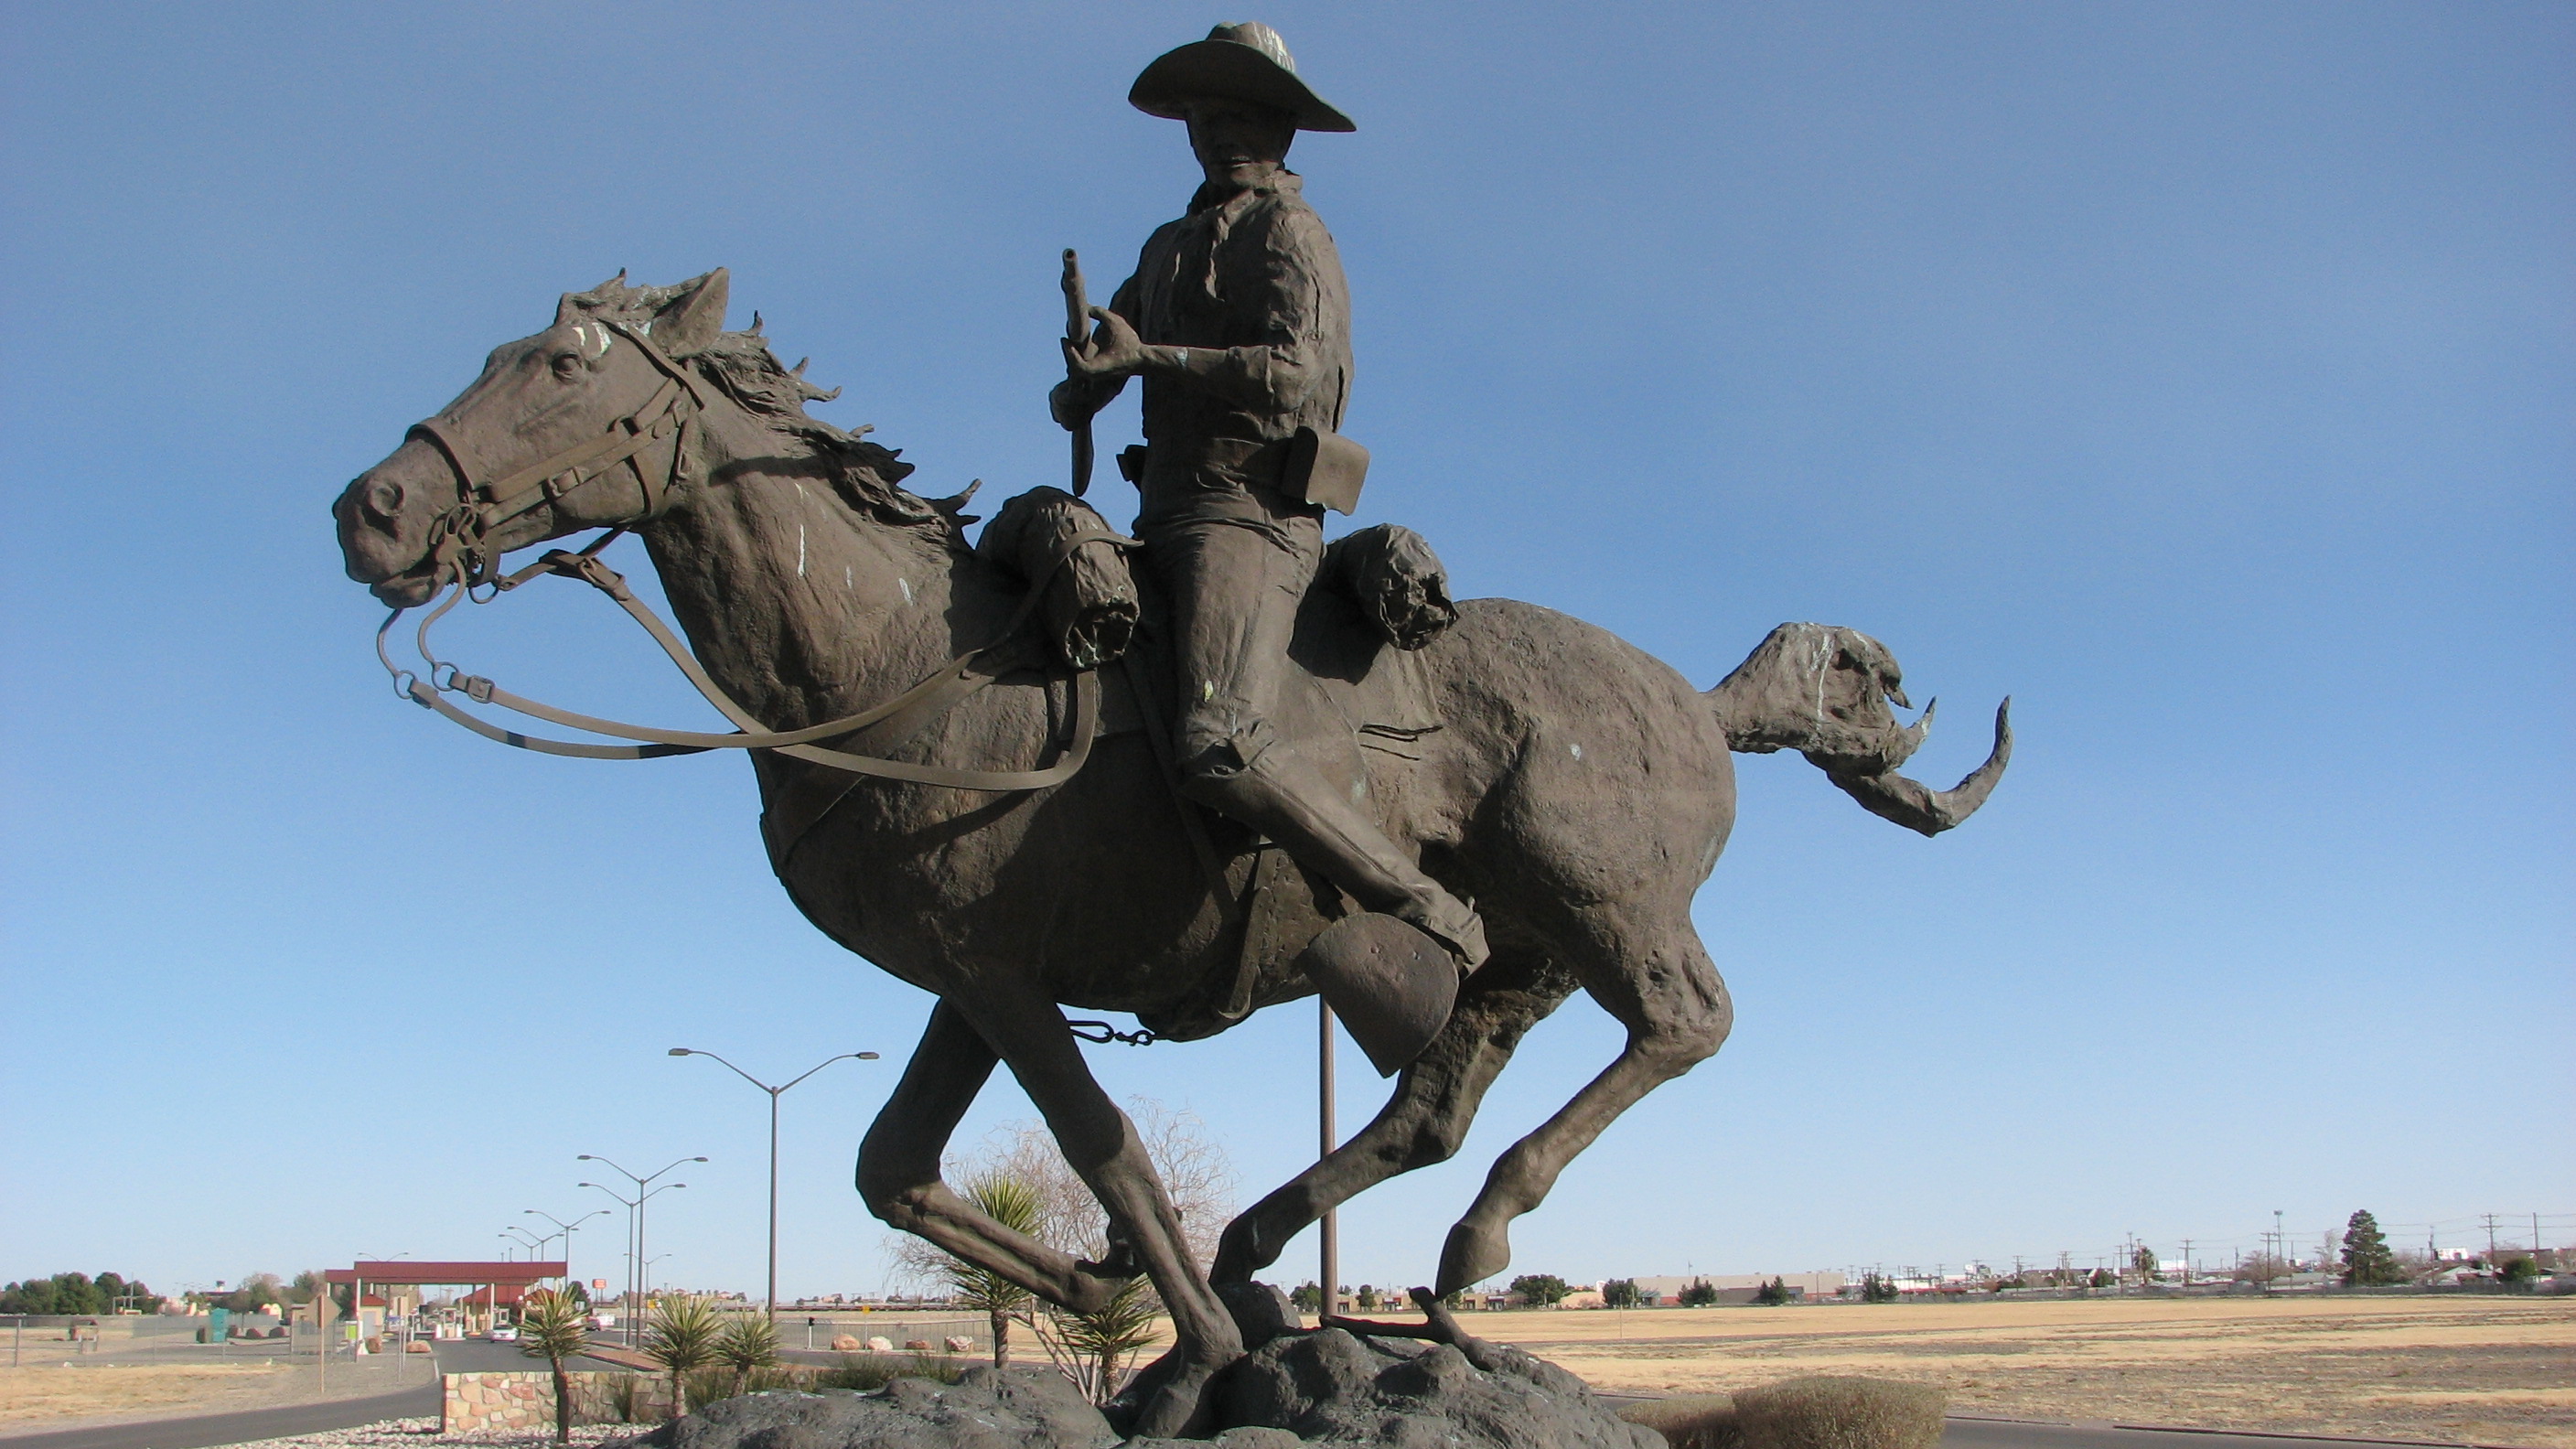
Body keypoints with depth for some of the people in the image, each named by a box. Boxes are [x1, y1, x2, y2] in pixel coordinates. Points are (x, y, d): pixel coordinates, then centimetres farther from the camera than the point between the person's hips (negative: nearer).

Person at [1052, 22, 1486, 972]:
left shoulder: (1287, 232, -1)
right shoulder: (1172, 246, 25)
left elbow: (1291, 371, -18)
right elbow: (1104, 352, 26)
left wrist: (1148, 357, -21)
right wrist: (1080, 387, 2)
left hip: (1249, 516, -10)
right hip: (1168, 519, 10)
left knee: (1221, 751, -29)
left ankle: (1426, 911, -20)